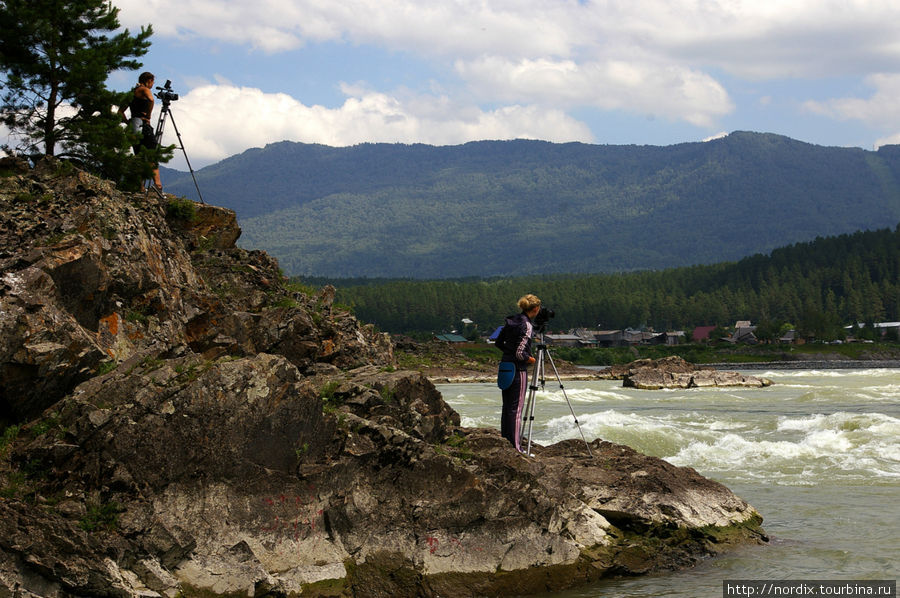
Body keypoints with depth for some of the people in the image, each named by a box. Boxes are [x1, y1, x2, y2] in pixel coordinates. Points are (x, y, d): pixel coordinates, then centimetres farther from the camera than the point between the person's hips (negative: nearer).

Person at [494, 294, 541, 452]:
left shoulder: (511, 320, 8)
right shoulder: (527, 325, -16)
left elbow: (498, 342, 16)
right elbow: (520, 353, -21)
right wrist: (530, 359, -3)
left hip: (505, 366, 8)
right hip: (518, 369, -8)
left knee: (507, 406, 14)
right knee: (516, 408, -5)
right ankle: (515, 447, -4)